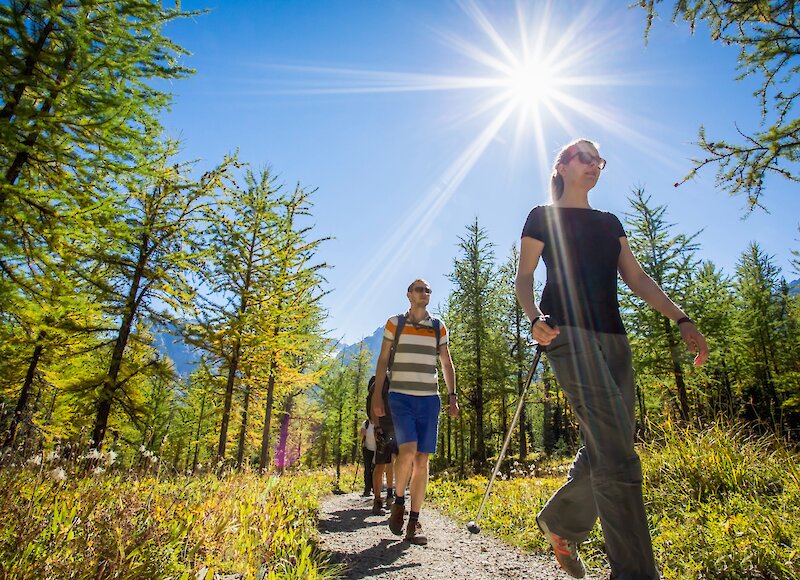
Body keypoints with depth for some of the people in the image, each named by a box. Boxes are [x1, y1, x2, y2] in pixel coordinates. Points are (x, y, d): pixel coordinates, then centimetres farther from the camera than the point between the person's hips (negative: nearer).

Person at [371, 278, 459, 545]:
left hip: (429, 399, 3)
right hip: (401, 397, -2)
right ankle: (398, 501, 10)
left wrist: (452, 396, 5)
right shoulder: (394, 324, 5)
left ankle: (414, 522, 11)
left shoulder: (439, 328, 11)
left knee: (422, 459, 1)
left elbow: (447, 365, 15)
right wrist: (376, 396, -1)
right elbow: (382, 361, 6)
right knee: (408, 451, -18)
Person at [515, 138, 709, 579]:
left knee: (603, 449, 6)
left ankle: (559, 522, 28)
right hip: (568, 332, -6)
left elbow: (637, 278, 18)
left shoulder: (609, 222, 24)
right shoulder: (543, 217, 8)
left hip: (612, 337, 7)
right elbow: (523, 278, 2)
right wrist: (534, 318, -17)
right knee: (618, 456, -14)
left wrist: (681, 319, 6)